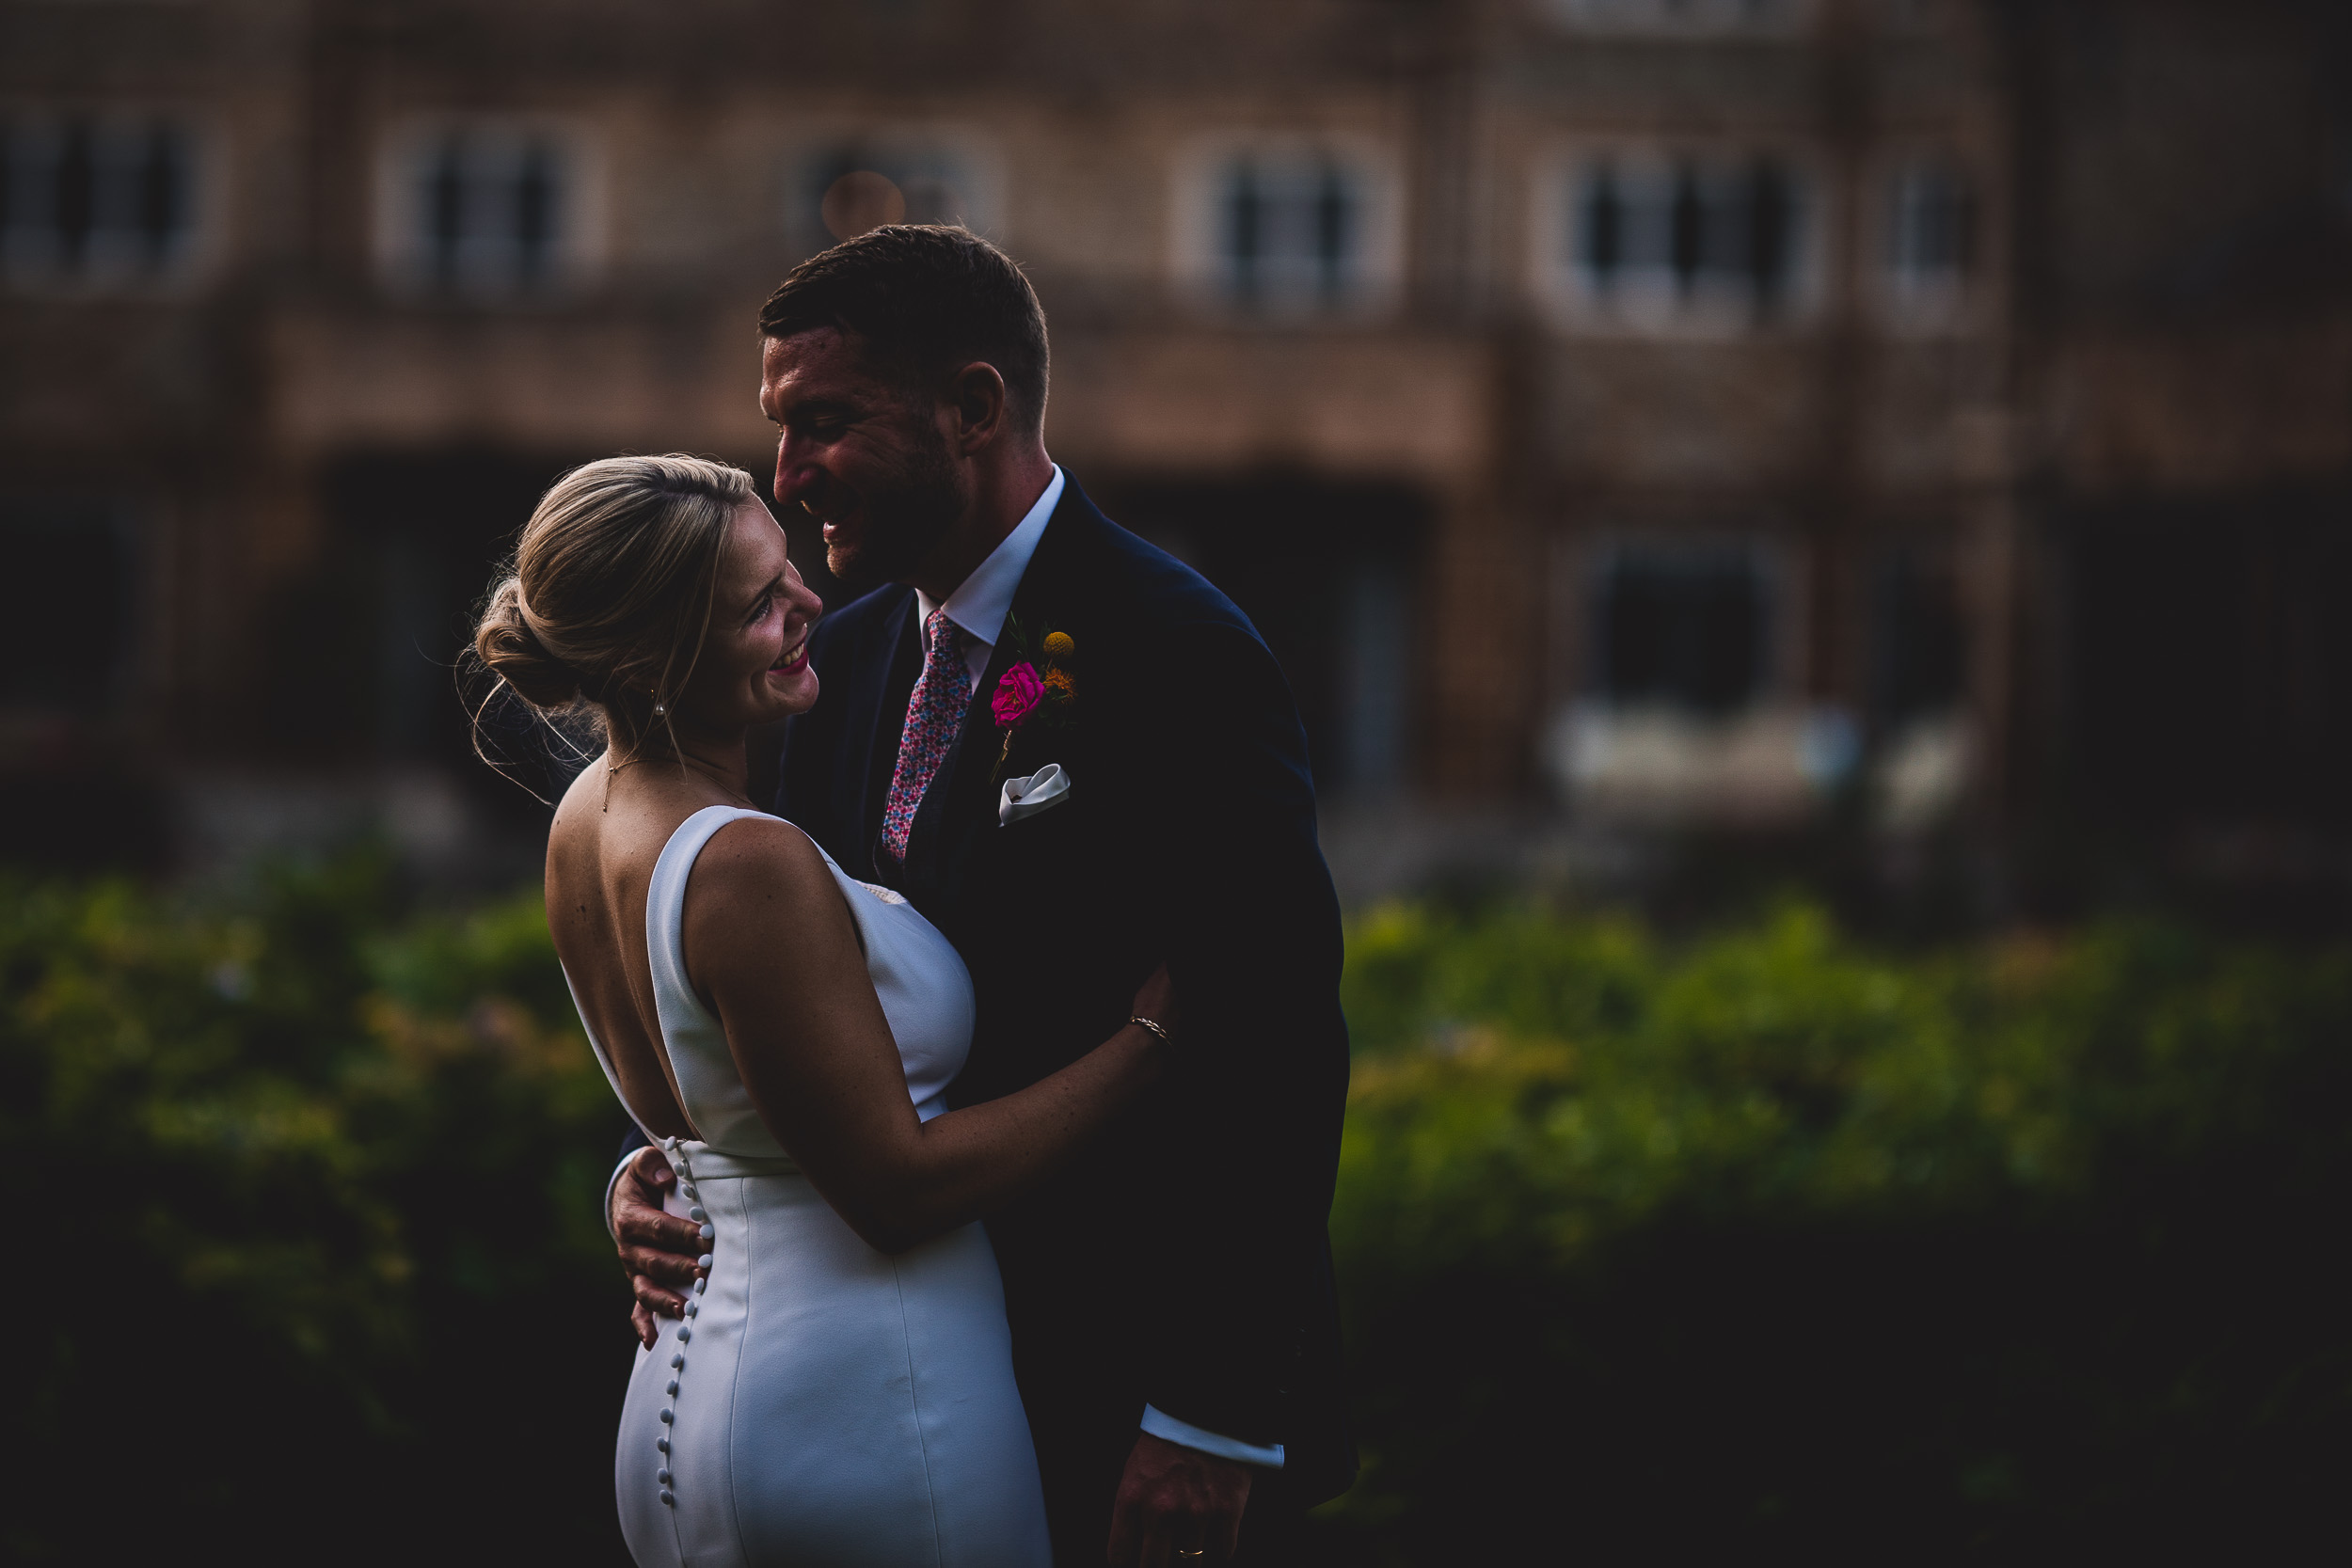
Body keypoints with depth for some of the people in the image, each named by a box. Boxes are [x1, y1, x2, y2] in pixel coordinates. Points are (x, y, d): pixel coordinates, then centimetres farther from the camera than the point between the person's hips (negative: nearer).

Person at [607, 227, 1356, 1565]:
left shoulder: (1175, 653, -15)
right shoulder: (848, 663, 9)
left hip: (1146, 1398, -7)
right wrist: (662, 1178, -6)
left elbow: (1278, 1051, -19)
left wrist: (1213, 1423, -21)